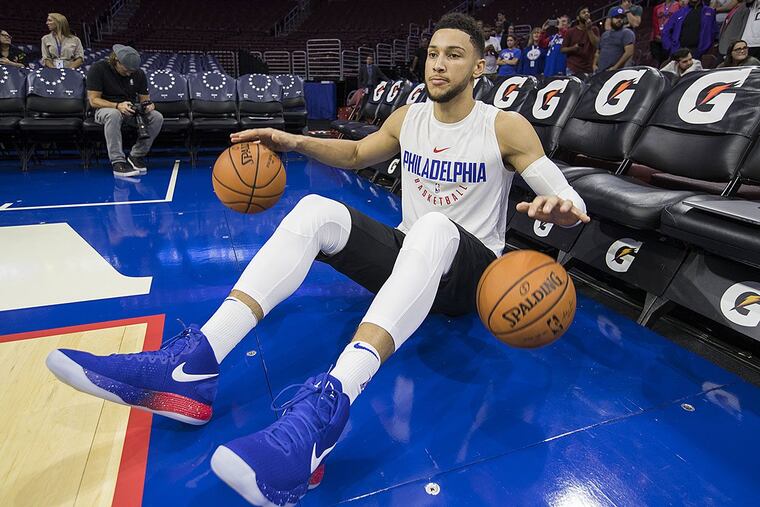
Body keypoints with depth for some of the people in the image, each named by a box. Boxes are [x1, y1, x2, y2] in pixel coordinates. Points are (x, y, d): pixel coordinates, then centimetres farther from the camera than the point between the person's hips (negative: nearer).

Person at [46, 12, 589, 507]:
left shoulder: (506, 127, -6)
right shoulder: (407, 118, 7)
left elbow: (574, 202, -9)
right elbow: (357, 154, 21)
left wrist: (563, 209, -34)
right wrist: (296, 142, 5)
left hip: (470, 273, -3)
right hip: (406, 257, 4)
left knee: (434, 228, -40)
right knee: (316, 209, -22)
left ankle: (327, 406, -56)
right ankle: (192, 367, -34)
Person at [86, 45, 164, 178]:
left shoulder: (138, 73, 2)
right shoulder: (98, 68, -10)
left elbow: (144, 98, 7)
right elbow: (93, 100, -14)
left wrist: (148, 104, -20)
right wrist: (117, 106, -32)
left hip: (131, 110, 4)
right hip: (105, 109, -4)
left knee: (157, 117, -24)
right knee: (114, 114, -41)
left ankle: (136, 156, -16)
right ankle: (117, 162, -42)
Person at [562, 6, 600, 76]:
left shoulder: (594, 30, 10)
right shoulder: (571, 31, 7)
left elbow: (596, 44, -6)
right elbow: (563, 49, 7)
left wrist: (589, 29, -9)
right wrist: (572, 48, -13)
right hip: (572, 70, -1)